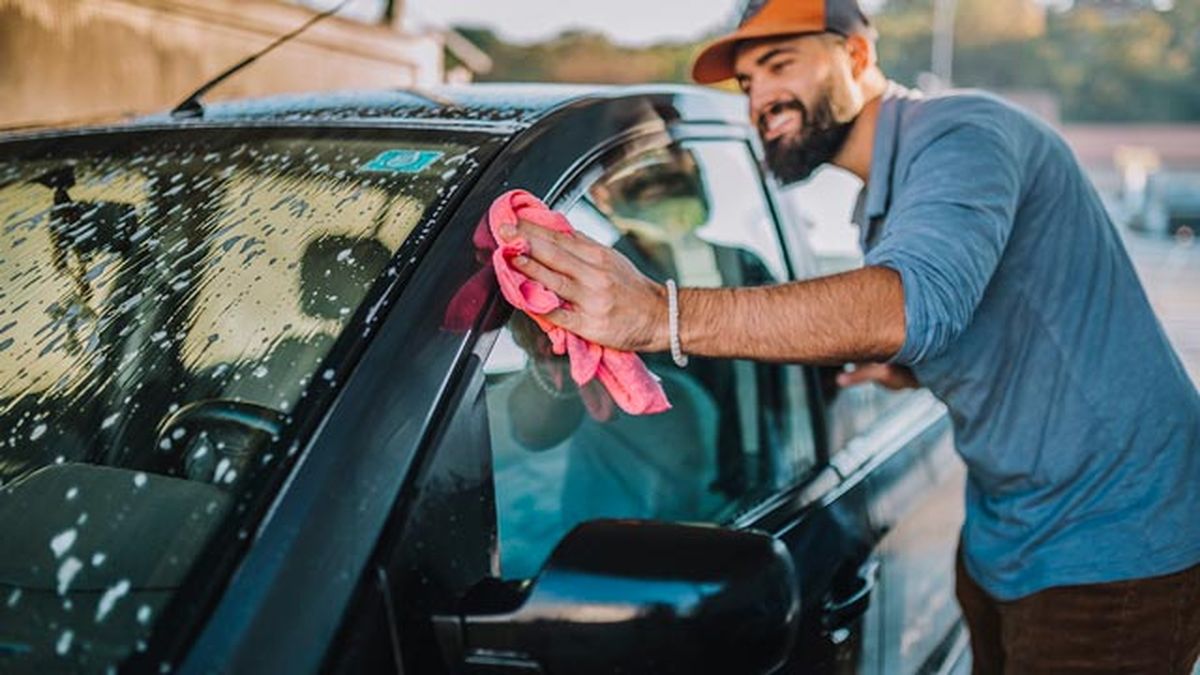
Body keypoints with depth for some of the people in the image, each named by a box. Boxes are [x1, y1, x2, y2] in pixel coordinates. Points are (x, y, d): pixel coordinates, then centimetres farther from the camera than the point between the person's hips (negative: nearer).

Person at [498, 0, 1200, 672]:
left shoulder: (961, 132, -21)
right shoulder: (880, 204, 10)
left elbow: (913, 304, -41)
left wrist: (663, 315, -48)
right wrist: (910, 370, 6)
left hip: (1109, 547, -9)